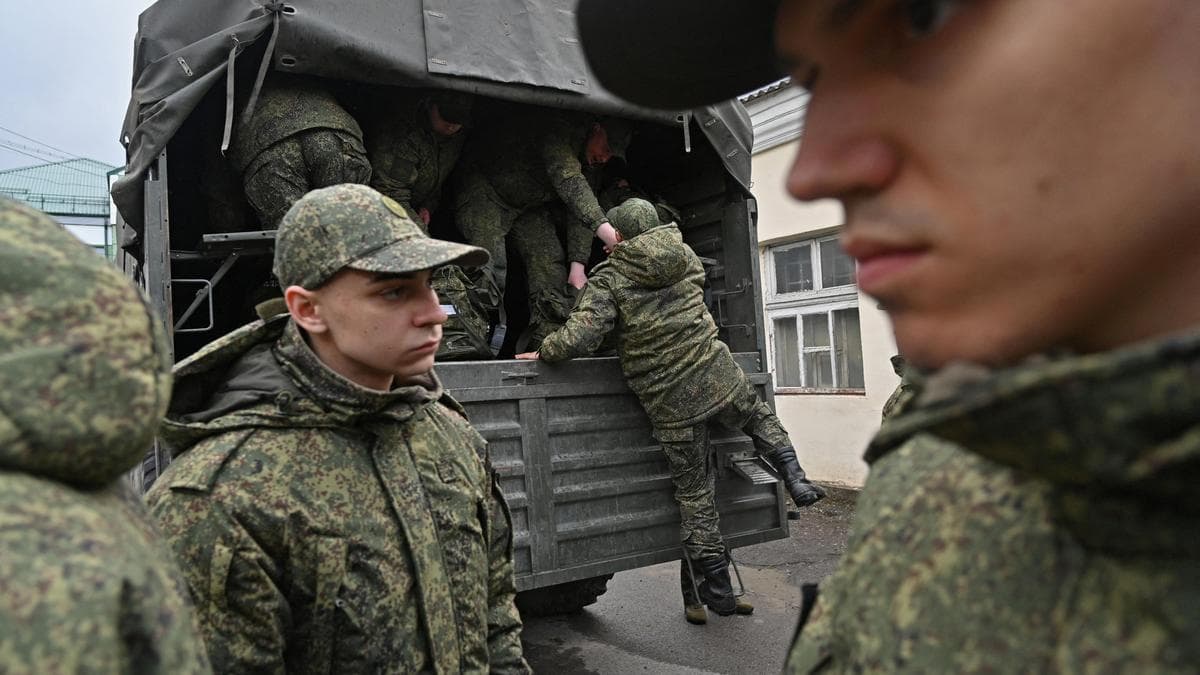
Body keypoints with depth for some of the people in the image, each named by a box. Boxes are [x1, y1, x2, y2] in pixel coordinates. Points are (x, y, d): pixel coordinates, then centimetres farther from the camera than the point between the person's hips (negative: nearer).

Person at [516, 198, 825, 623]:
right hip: (719, 377, 4)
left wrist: (543, 353, 2)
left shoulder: (609, 278, -7)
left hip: (672, 404, -3)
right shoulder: (683, 254, 8)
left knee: (694, 493, 9)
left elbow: (579, 338, -18)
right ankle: (793, 476, 17)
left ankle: (717, 589, 19)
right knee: (759, 419, 36)